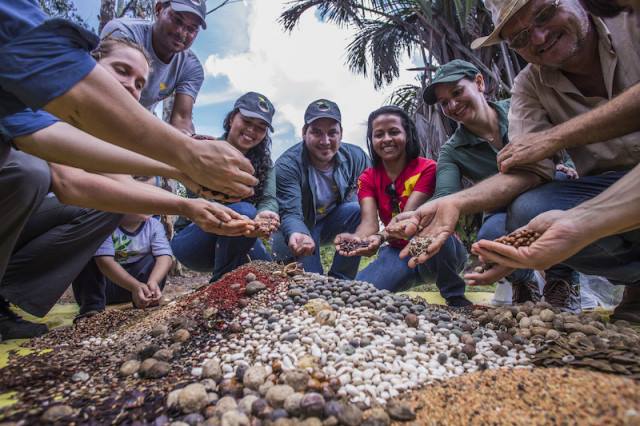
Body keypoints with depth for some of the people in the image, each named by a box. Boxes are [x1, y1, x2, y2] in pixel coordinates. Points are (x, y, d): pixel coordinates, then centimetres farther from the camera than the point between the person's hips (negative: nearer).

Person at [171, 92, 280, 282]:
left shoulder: (264, 163, 2)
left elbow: (270, 200, -15)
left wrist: (265, 216, -41)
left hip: (233, 242, 5)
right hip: (190, 240, -4)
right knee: (243, 210, -31)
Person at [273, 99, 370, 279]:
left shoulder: (356, 157, -14)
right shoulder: (287, 165, -25)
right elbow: (289, 213, -31)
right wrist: (298, 236, -55)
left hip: (334, 222, 4)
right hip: (299, 227, -3)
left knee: (358, 210, -26)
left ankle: (339, 281, -14)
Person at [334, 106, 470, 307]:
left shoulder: (427, 168, -15)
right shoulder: (367, 178, -3)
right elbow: (369, 222, -20)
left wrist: (381, 237, -49)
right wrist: (355, 238, -44)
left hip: (440, 251, -2)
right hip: (400, 252, 2)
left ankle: (454, 296, -12)